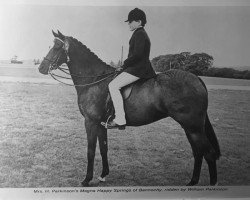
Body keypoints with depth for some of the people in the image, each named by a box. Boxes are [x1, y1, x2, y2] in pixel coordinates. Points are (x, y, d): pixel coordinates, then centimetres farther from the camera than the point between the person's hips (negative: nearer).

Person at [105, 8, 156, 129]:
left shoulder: (139, 34, -11)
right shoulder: (141, 34, 21)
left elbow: (137, 54, -21)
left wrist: (124, 65, -11)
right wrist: (126, 65, 16)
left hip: (138, 69, -11)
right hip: (138, 68, 11)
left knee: (113, 86, -20)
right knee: (114, 85, 23)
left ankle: (120, 120, -23)